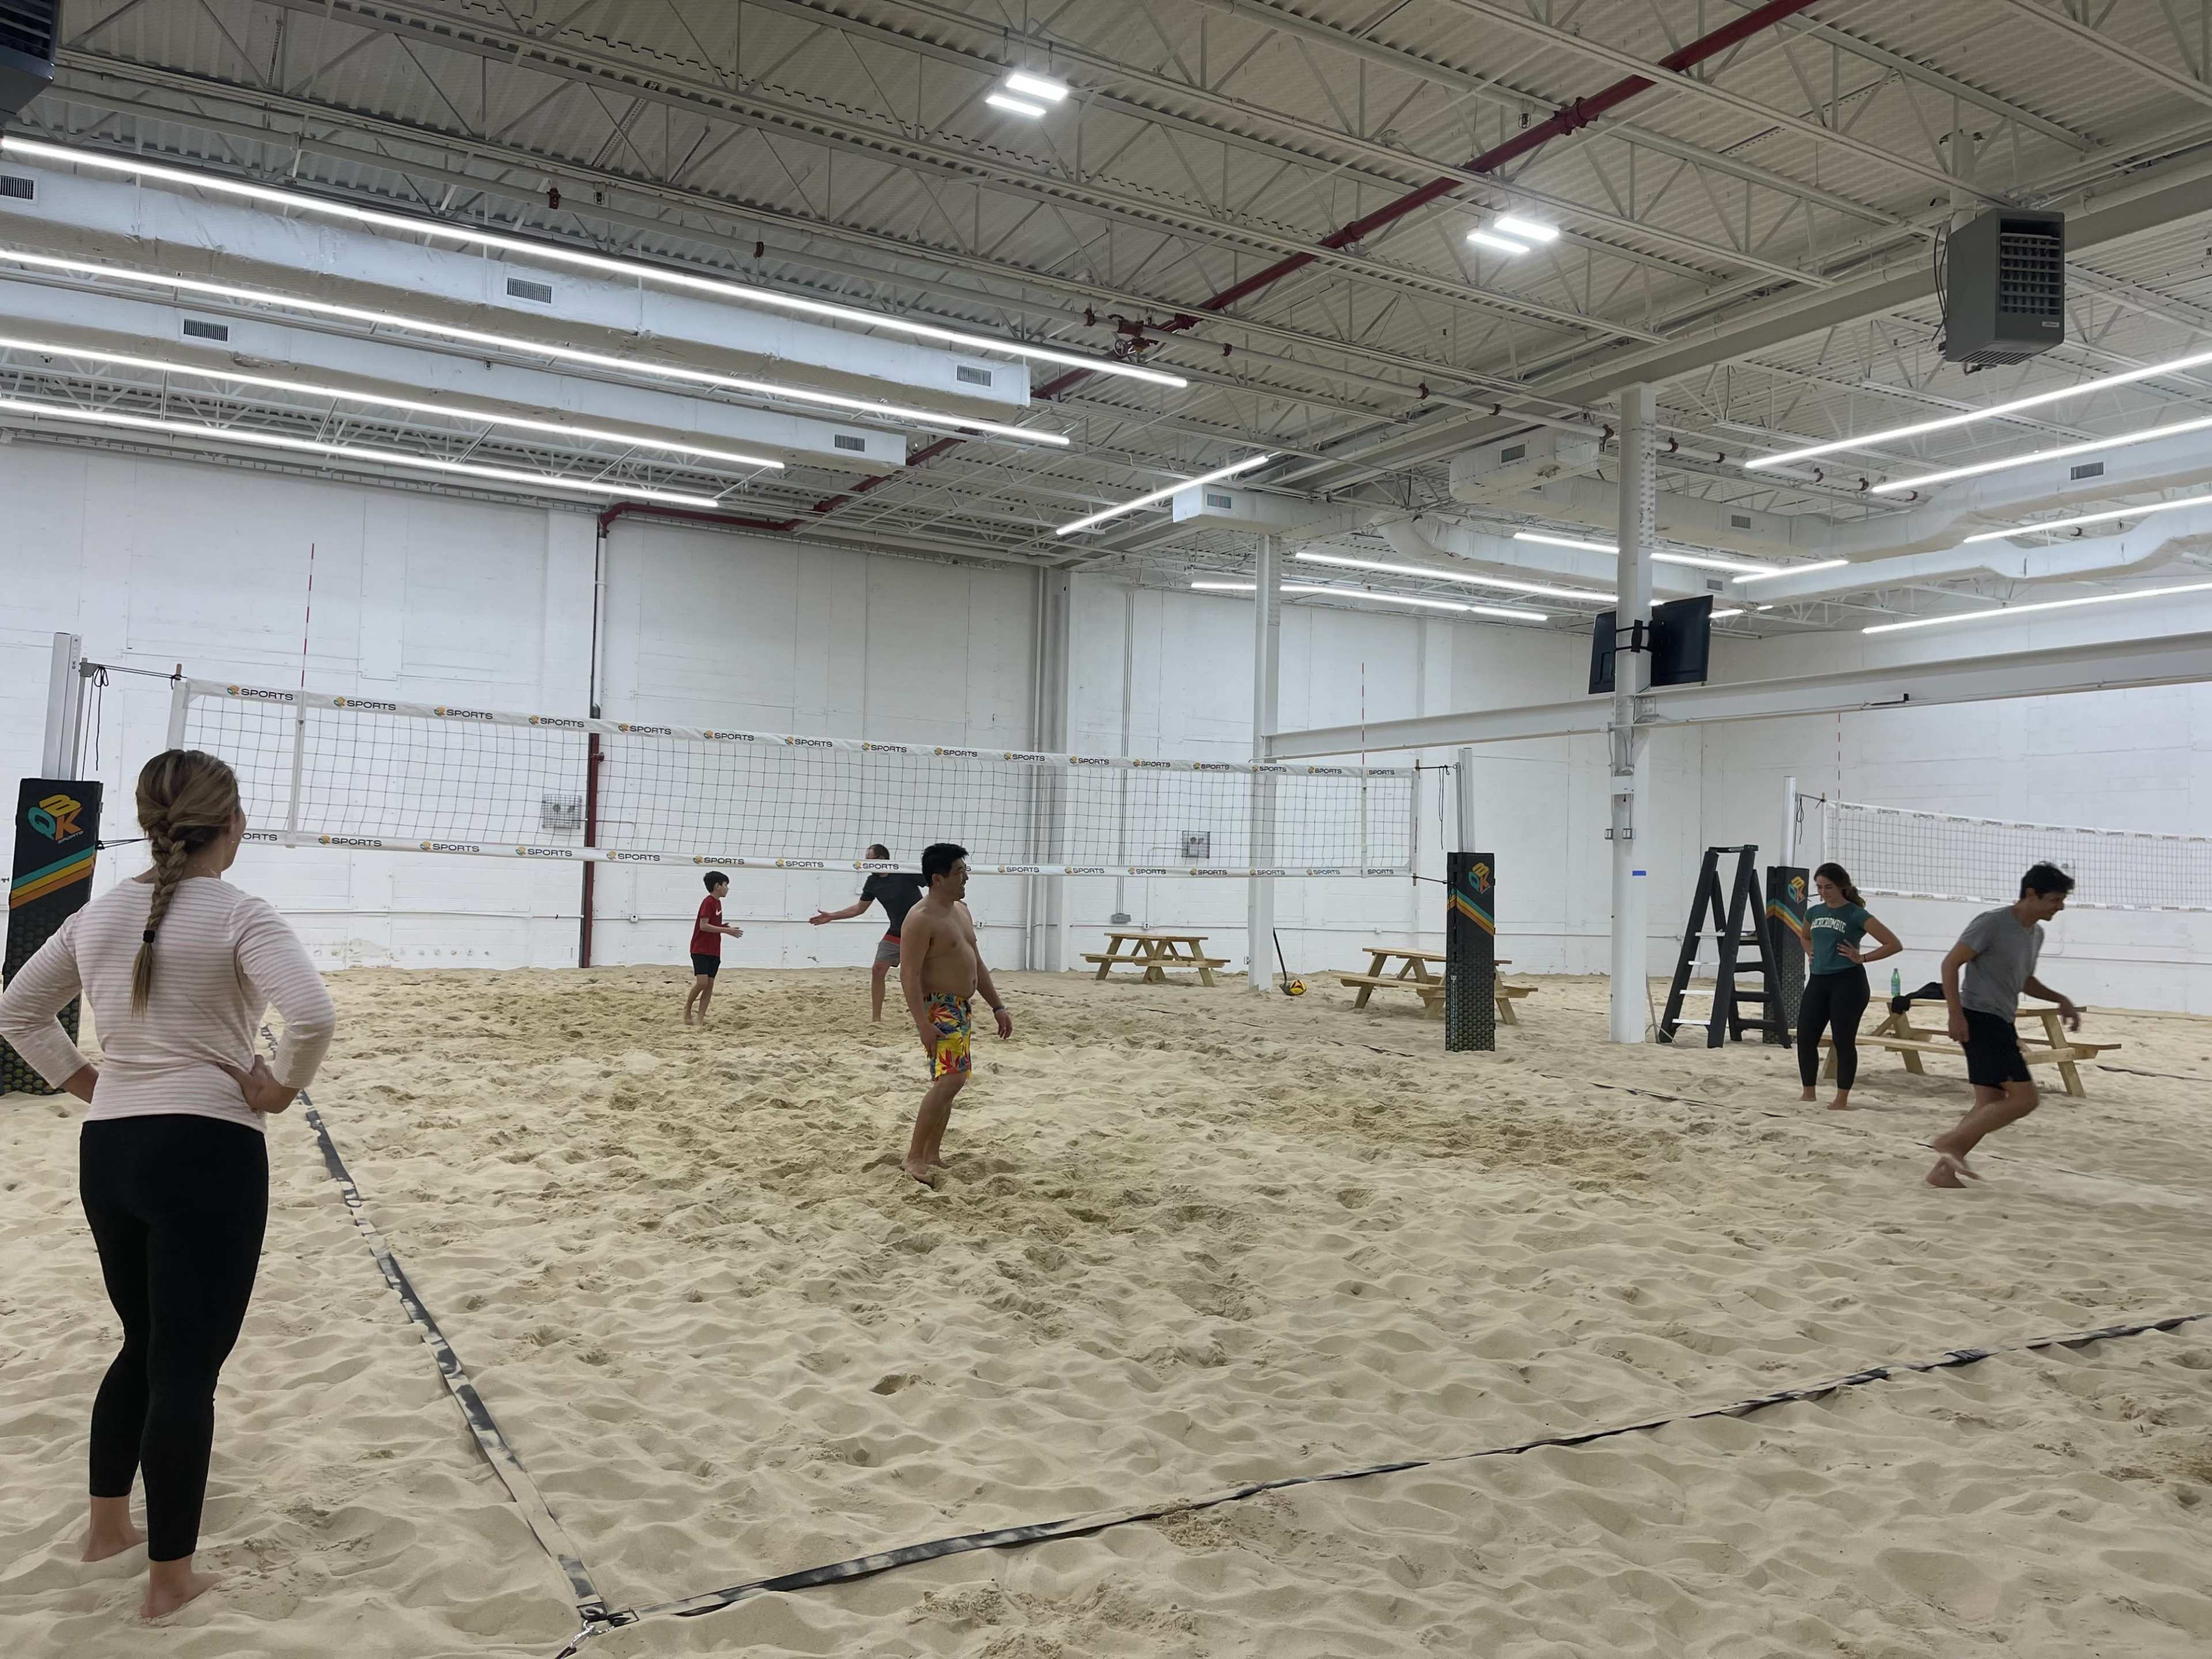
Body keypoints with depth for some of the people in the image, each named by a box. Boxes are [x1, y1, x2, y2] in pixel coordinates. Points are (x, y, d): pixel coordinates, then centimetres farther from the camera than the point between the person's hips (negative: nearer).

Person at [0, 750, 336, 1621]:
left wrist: (82, 1081, 15)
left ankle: (107, 1524, 38)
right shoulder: (238, 914, -13)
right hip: (208, 1154, -7)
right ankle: (170, 1576, 11)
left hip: (109, 1149, 7)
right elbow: (313, 1016, -27)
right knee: (188, 1362, 2)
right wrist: (280, 1088, -12)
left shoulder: (99, 913, 7)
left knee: (145, 1345, 25)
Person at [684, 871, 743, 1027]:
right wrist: (726, 930, -20)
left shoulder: (717, 903, 13)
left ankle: (701, 1017, 5)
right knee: (702, 982, -14)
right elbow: (704, 926, -21)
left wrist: (727, 929, 3)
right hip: (701, 950, -9)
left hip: (713, 952, 9)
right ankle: (687, 1009, 7)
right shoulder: (708, 902, -13)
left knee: (710, 984, 4)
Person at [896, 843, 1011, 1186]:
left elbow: (976, 962, 20)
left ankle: (932, 1153, 21)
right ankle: (915, 1159, -14)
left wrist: (997, 1006, 17)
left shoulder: (961, 910, 13)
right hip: (938, 1007, -10)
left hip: (961, 1007, 10)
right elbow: (909, 974, -21)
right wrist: (923, 1023, -28)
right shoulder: (921, 919, -16)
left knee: (950, 1080, 12)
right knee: (951, 1079, -19)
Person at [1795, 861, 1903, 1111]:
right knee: (1805, 1037, 3)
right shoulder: (1814, 913, 10)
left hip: (1847, 982, -6)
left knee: (1844, 1041, -1)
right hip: (1818, 981, 6)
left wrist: (1862, 958, -11)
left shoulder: (1856, 915, -8)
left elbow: (1894, 944, -10)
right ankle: (1808, 1095, 15)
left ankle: (1842, 1100, 8)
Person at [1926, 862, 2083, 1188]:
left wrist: (2060, 1000, 14)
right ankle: (1950, 1142, -9)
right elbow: (1951, 964, -14)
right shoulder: (1992, 924, -15)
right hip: (1980, 1019, -10)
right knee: (2024, 1097, -14)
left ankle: (1944, 1168, 11)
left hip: (2002, 1024, 10)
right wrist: (1956, 1015, -20)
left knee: (1992, 1104, 8)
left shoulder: (2036, 934, 13)